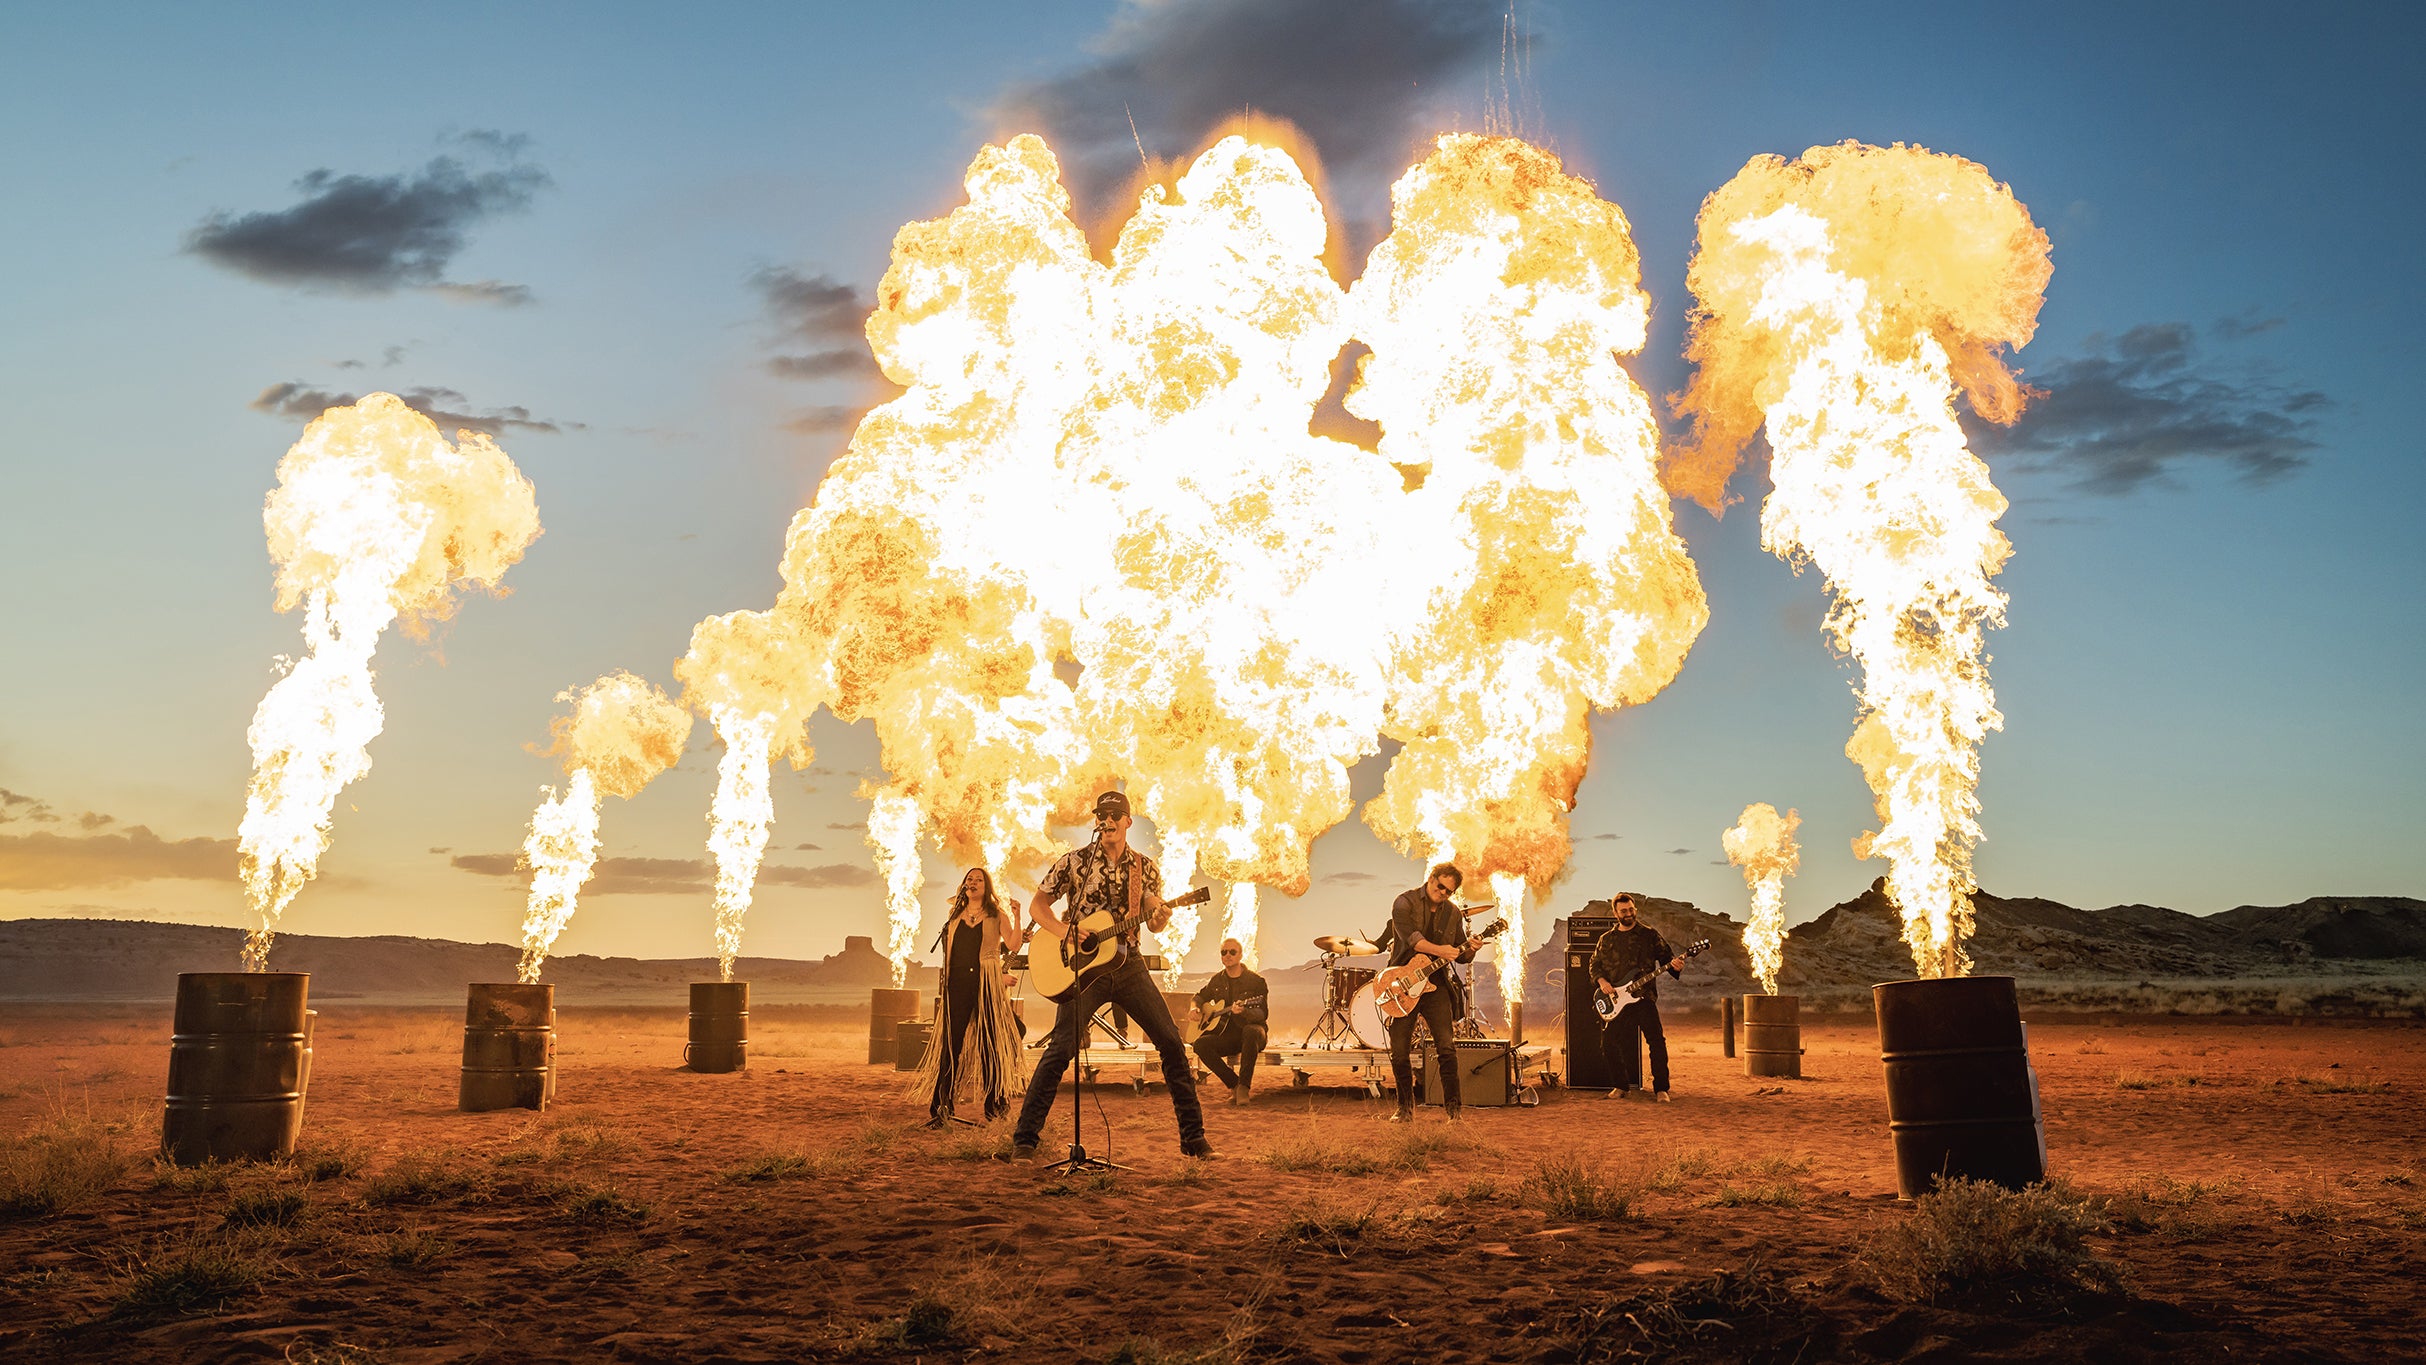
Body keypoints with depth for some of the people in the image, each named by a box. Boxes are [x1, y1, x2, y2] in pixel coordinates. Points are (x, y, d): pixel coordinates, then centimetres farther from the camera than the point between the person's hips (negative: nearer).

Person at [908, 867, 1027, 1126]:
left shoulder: (996, 915, 9)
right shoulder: (956, 916, 18)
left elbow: (1013, 945, -1)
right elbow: (949, 948, 17)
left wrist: (1017, 917, -12)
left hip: (987, 983, -2)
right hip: (958, 983, 2)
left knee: (989, 1042, -1)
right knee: (950, 1042, -3)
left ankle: (995, 1105, 7)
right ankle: (940, 1107, -2)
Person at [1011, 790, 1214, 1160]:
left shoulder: (1145, 867, 8)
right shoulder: (1076, 861, 0)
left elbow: (1154, 923, 8)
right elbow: (1037, 904, 2)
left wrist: (1160, 918, -17)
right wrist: (1065, 930, -15)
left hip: (1127, 963, 3)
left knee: (1171, 1042, -3)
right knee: (1060, 1048, -13)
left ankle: (1193, 1136, 6)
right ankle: (1024, 1137, -3)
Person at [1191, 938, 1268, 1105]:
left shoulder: (1255, 981, -5)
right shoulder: (1217, 980, 10)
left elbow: (1262, 1014, -13)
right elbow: (1200, 996, 27)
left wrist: (1243, 1012, -33)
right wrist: (1197, 1009, 4)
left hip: (1249, 1032, -4)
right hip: (1225, 1035, 4)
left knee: (1251, 1031, -41)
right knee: (1200, 1044, -26)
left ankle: (1243, 1086, -31)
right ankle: (1234, 1084, -14)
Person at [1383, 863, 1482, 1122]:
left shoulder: (1453, 913, 9)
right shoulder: (1405, 902, -6)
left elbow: (1459, 954, 14)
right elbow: (1410, 936, -22)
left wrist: (1469, 949, -9)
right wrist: (1439, 950, -34)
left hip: (1435, 984, 3)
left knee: (1447, 1047, -7)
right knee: (1399, 1052, 1)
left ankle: (1454, 1107, 0)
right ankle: (1406, 1108, 16)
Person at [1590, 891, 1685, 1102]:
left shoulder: (1649, 935, 4)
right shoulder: (1606, 939, 13)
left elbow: (1666, 956, 1)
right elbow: (1595, 965, 17)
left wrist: (1675, 964, -21)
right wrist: (1602, 981, -2)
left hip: (1643, 996, -3)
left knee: (1656, 1040, -13)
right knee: (1617, 1043, 5)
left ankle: (1660, 1088, -7)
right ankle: (1624, 1086, 20)